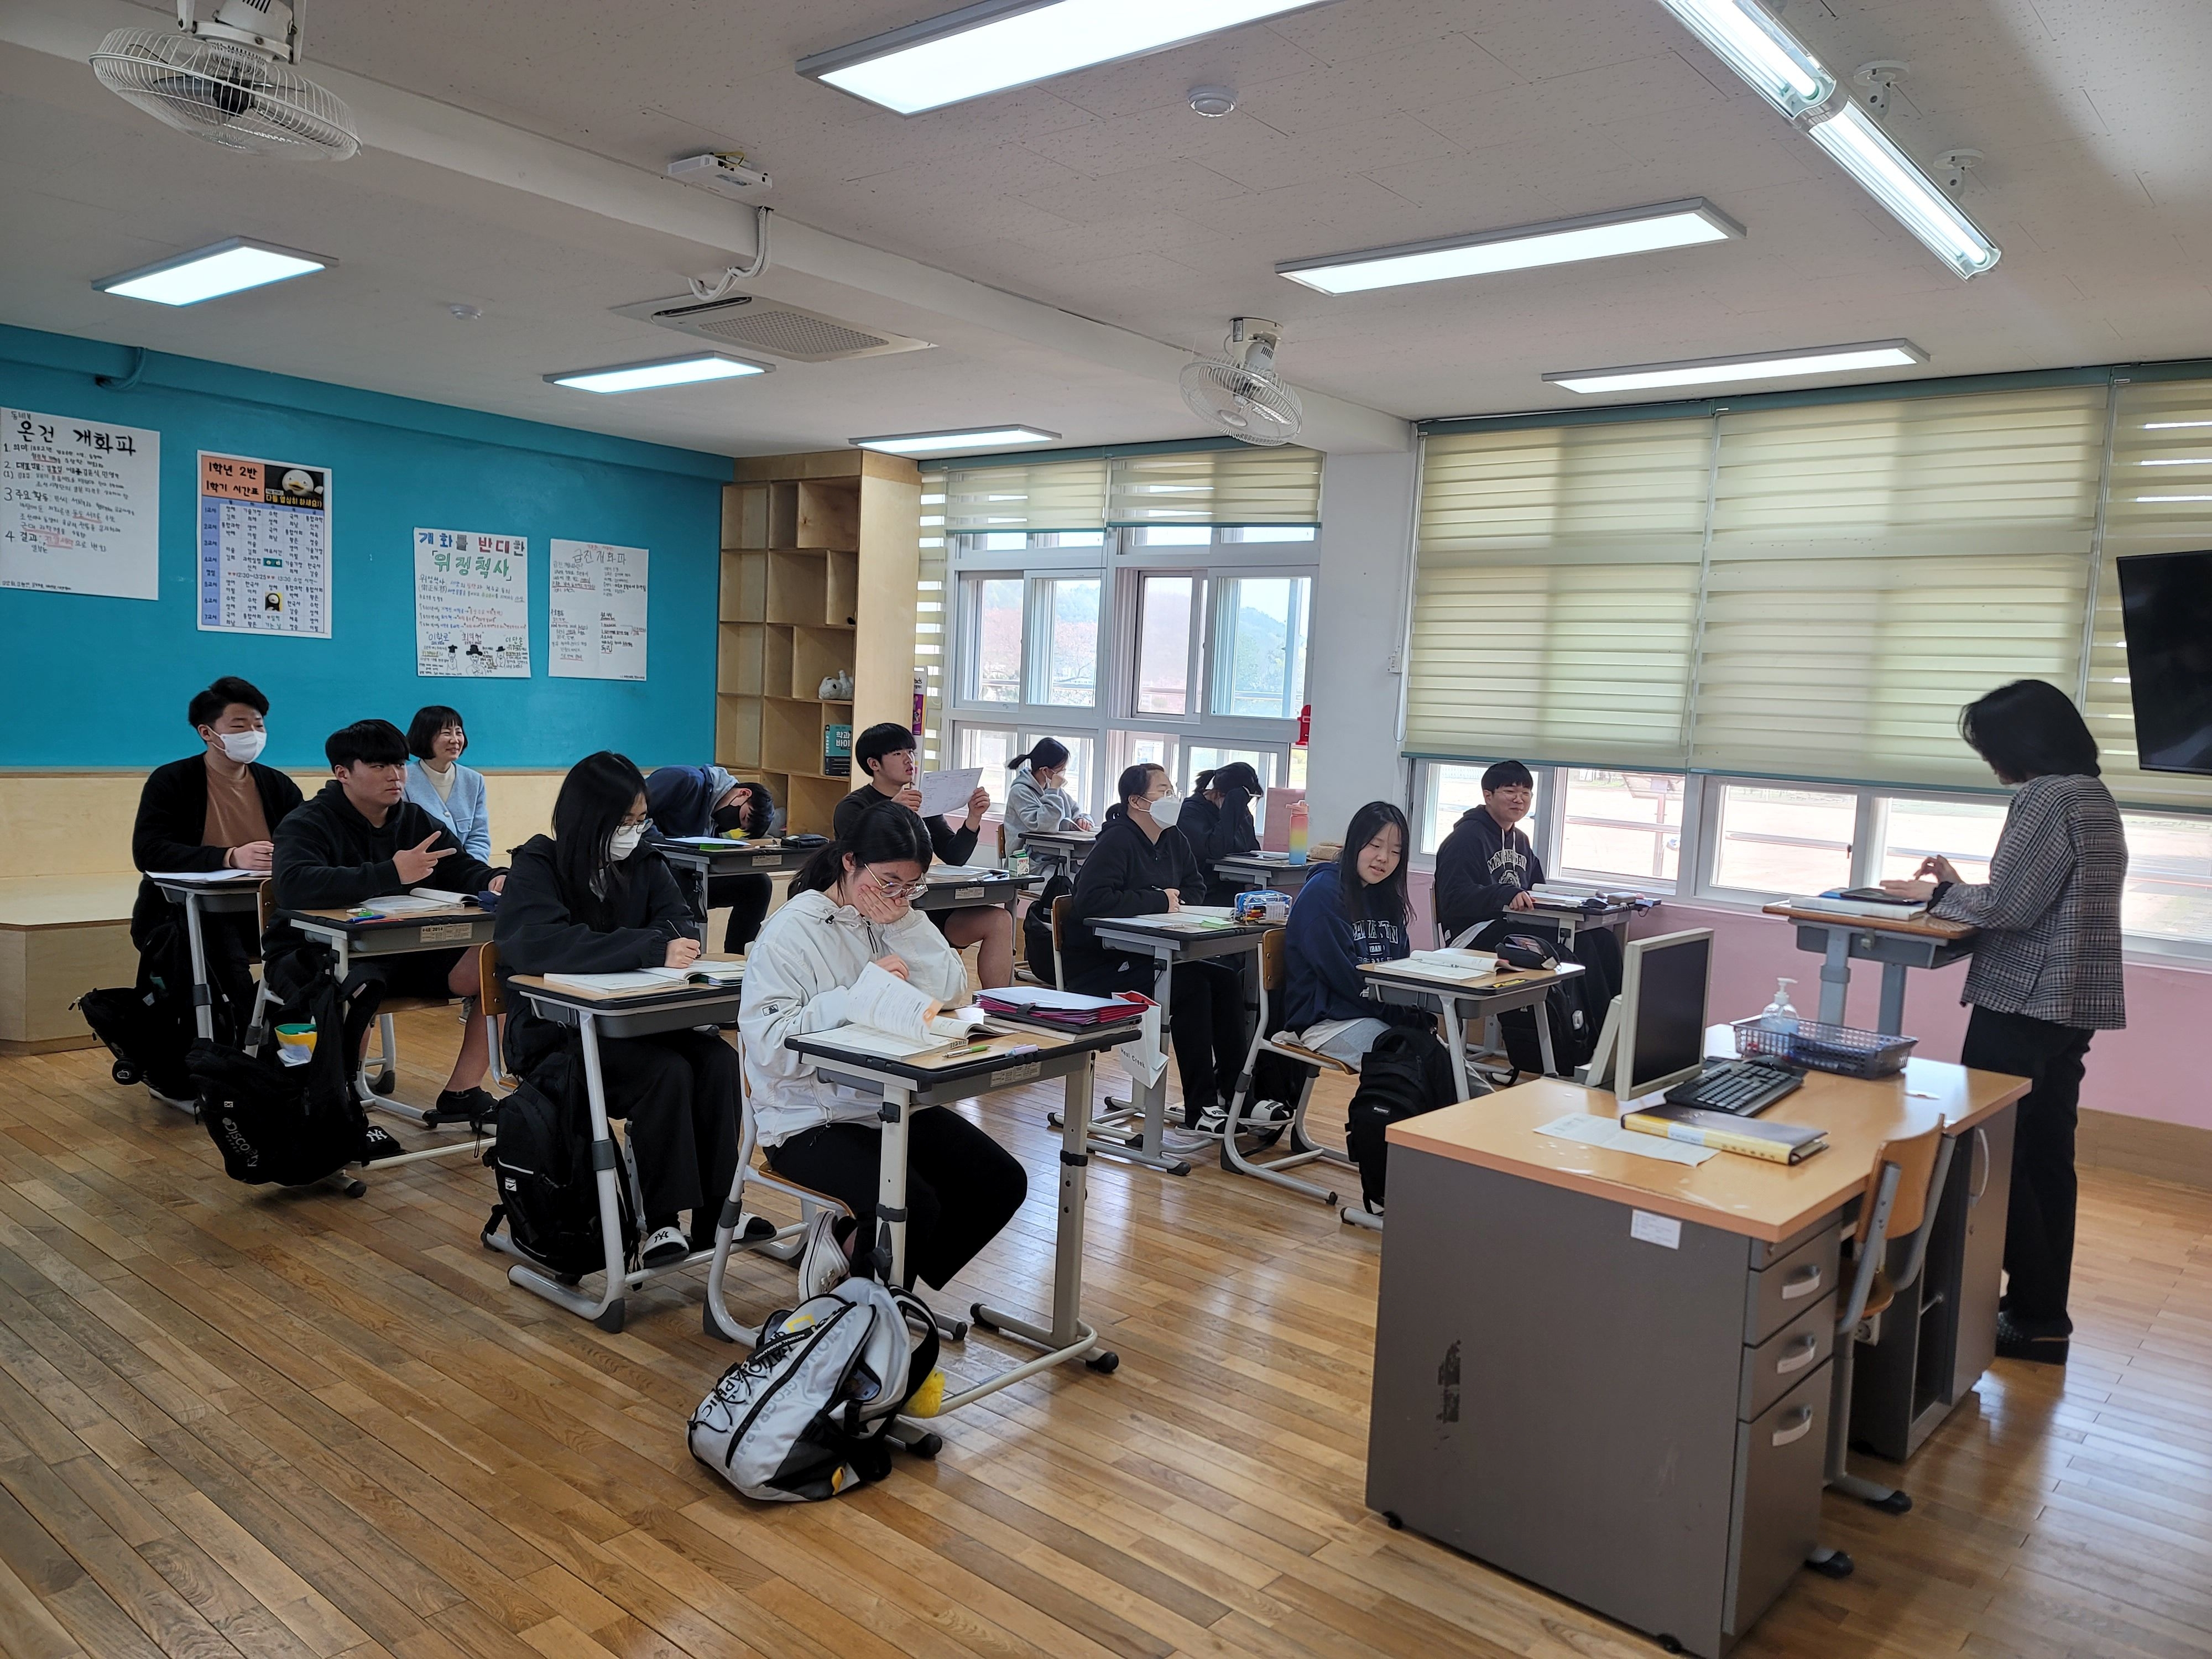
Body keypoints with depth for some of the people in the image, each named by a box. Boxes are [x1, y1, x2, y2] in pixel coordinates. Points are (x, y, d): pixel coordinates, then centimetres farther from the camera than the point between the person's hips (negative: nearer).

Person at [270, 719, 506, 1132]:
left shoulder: (416, 821, 10)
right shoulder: (307, 825, -10)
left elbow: (462, 869, 10)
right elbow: (292, 886, -30)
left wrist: (493, 881, -18)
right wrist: (391, 874, -38)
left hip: (409, 952, 6)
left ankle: (460, 1093, -1)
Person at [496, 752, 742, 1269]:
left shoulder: (642, 862, 9)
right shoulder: (538, 867, -9)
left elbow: (678, 925, 3)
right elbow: (543, 945, -28)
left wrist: (670, 944, -23)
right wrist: (651, 950, -37)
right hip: (555, 1031, -5)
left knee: (719, 1061, -23)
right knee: (667, 1072, -30)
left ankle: (715, 1210, -15)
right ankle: (662, 1222, -20)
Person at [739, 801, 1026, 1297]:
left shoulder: (898, 918, 8)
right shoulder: (791, 931, -11)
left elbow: (952, 992, -3)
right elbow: (769, 1046, -21)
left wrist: (904, 922, -12)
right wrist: (859, 994, -26)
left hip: (894, 1105, 7)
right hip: (810, 1120, -7)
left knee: (1003, 1183, -4)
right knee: (914, 1206, -28)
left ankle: (847, 1240, 10)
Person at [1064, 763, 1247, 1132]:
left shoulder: (1173, 840, 10)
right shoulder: (1117, 842, -15)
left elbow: (1195, 888, 23)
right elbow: (1092, 900, -29)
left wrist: (1177, 901, -2)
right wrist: (1159, 901, -20)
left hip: (1150, 959, 8)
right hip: (1100, 966, -8)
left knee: (1228, 980, -10)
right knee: (1191, 985, -27)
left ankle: (1233, 1092, -6)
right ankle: (1200, 1109, -20)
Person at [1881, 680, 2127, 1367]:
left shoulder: (2048, 797, -15)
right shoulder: (2094, 795, 15)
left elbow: (2008, 908, -18)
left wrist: (1937, 894, -3)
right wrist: (1960, 887, 13)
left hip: (2025, 1004, -10)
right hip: (2071, 1004, 10)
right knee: (2045, 1157, 13)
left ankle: (2035, 1315, 4)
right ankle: (2044, 1313, 20)